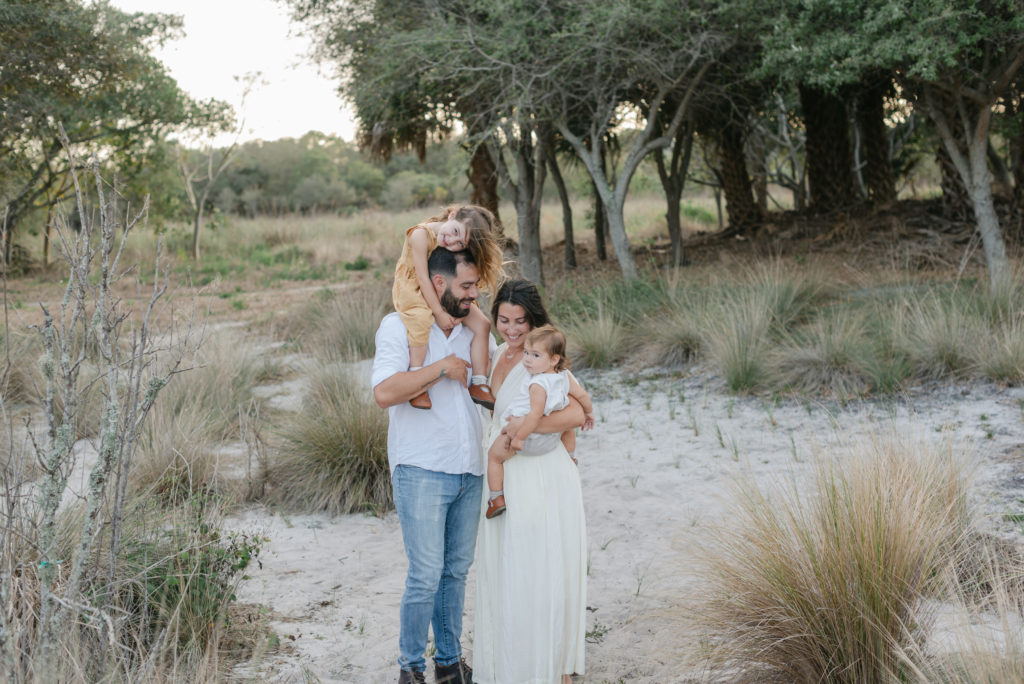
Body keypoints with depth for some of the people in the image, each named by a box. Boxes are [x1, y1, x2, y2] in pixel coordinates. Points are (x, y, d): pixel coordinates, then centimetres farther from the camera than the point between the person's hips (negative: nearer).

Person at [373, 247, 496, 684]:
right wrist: (441, 367, -15)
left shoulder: (474, 331, 12)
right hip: (421, 471, -6)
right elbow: (384, 392, -20)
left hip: (470, 472, 6)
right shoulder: (399, 327, -6)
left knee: (456, 571, 12)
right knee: (426, 575, -5)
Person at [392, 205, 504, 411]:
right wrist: (439, 313, -24)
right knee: (421, 322, -35)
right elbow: (422, 278, -25)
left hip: (443, 294, 6)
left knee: (482, 324, -3)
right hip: (413, 291, -6)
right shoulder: (421, 234, -26)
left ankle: (479, 383, 4)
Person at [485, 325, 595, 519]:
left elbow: (536, 414, -34)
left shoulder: (538, 384, -29)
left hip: (528, 440, -7)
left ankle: (497, 498, 11)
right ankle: (570, 458, 48)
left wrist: (519, 437, -28)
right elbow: (583, 395, 3)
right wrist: (589, 413, 22)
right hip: (550, 438, 7)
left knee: (493, 456, 12)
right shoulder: (565, 376, -7)